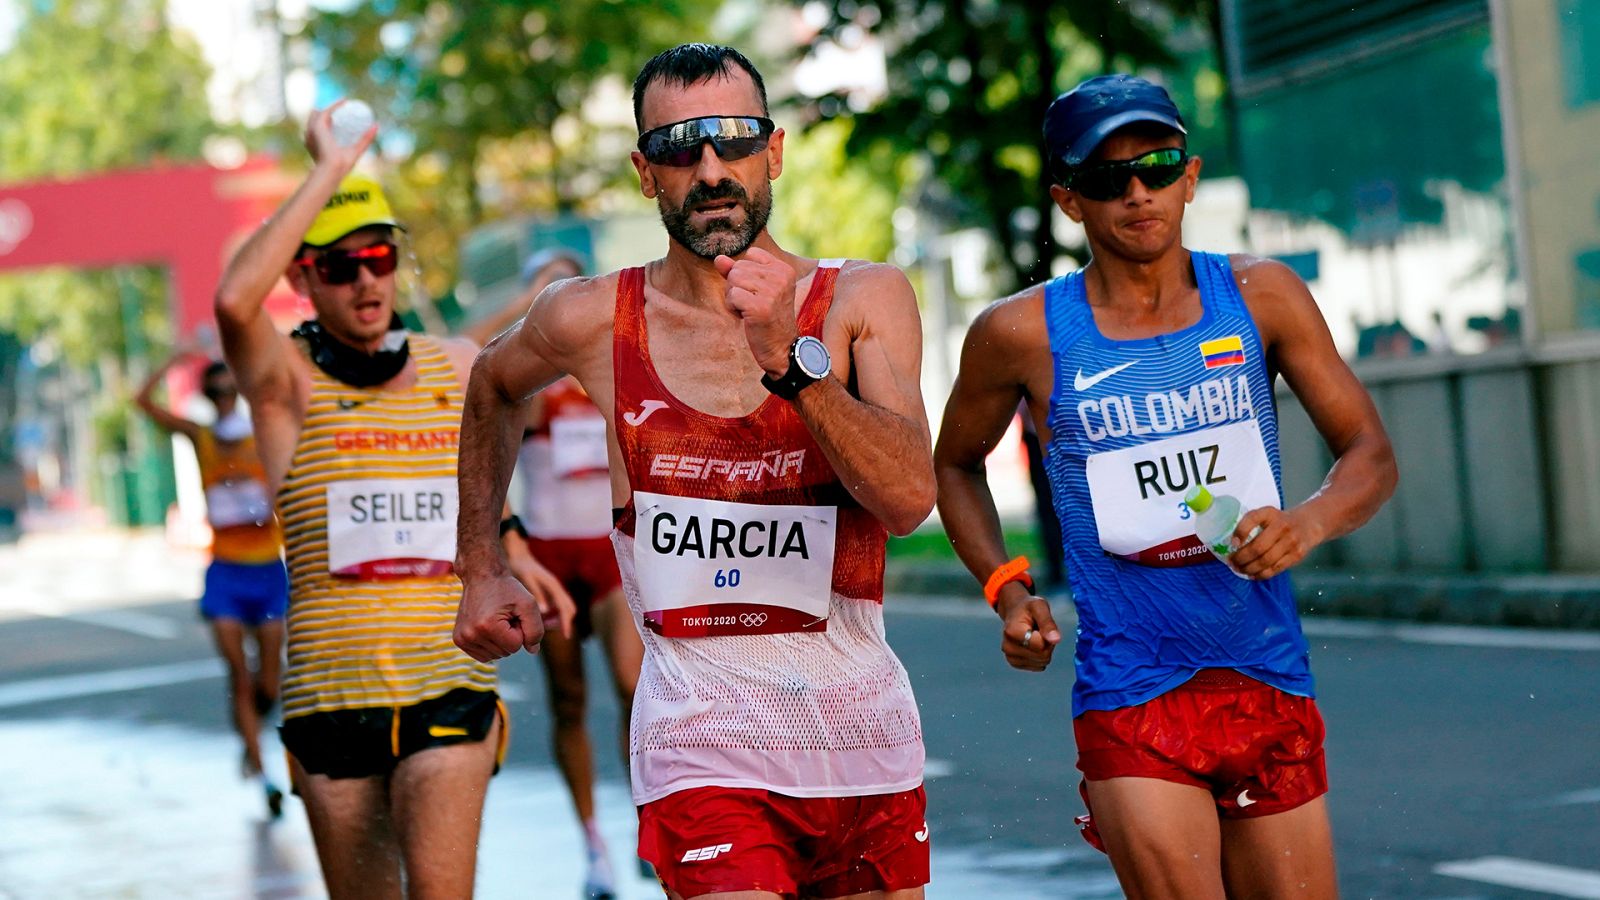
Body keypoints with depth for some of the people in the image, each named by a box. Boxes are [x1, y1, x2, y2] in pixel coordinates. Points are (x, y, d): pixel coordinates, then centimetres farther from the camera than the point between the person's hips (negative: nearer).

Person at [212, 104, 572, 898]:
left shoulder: (458, 366, 9)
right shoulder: (289, 380, -3)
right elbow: (234, 301, -26)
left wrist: (509, 553, 13)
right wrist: (328, 171, -22)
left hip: (448, 686, 1)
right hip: (330, 691, -1)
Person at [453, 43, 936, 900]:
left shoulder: (865, 299, -2)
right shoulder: (592, 320, -1)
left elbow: (909, 497, -17)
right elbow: (492, 386, 22)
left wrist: (790, 360, -28)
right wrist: (481, 572, 19)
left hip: (861, 724, 2)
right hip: (702, 732, -2)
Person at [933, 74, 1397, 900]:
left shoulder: (1260, 298, 2)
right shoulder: (1023, 333, -2)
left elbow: (1370, 453, 5)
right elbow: (955, 464, 15)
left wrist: (1308, 523, -16)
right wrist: (1006, 589, 0)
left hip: (1272, 688, 3)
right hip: (1130, 700, -3)